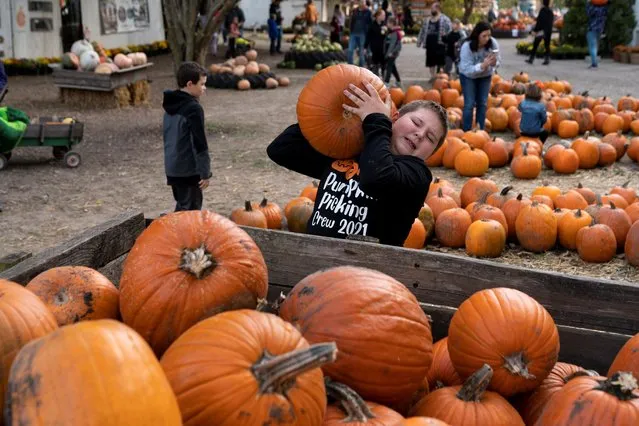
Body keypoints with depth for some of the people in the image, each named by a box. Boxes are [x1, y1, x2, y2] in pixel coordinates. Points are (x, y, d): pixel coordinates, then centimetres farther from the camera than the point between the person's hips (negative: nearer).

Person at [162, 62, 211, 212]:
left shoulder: (171, 105, 10)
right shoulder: (193, 108, -18)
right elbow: (199, 144, -20)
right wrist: (205, 172, -13)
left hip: (172, 168, 9)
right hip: (189, 171, -9)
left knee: (182, 207, 19)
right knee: (190, 210, -1)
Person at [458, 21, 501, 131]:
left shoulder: (493, 43, -23)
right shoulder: (466, 47, -31)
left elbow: (498, 60, -11)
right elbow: (467, 69, -33)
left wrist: (494, 63, -35)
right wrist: (483, 65, -46)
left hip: (485, 76, 3)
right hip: (468, 76, -3)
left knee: (482, 103, 4)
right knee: (469, 104, -7)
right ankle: (467, 132, 1)